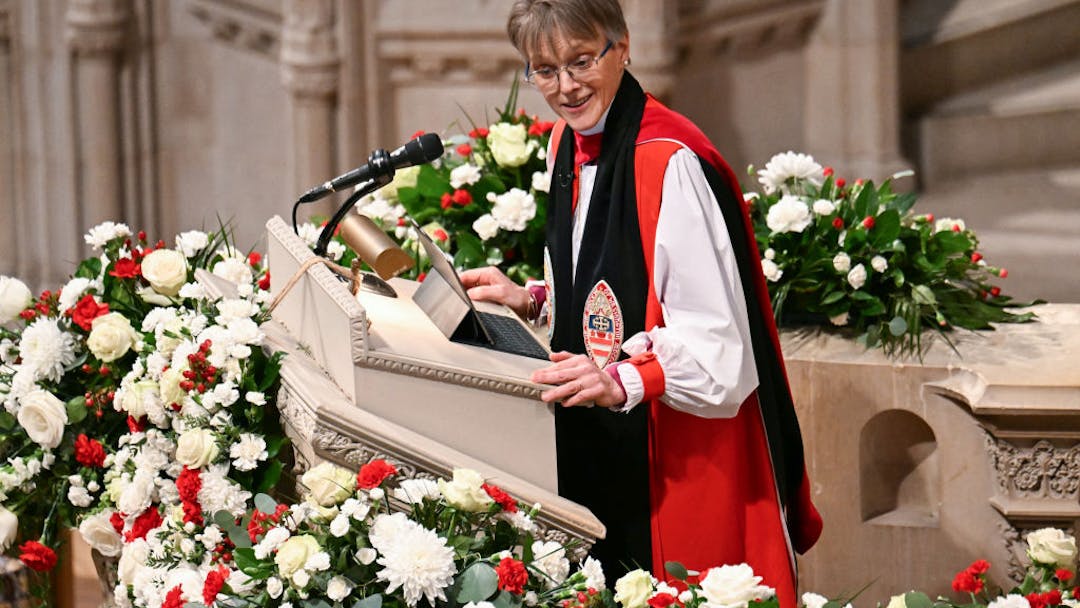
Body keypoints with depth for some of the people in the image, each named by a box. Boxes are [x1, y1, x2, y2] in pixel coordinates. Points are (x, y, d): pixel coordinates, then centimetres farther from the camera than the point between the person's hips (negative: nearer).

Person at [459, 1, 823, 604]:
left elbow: (717, 346, -25)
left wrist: (622, 382, -36)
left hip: (681, 457, -8)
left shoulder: (671, 163, -21)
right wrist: (529, 300, 8)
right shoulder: (568, 145, 7)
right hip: (598, 452, 8)